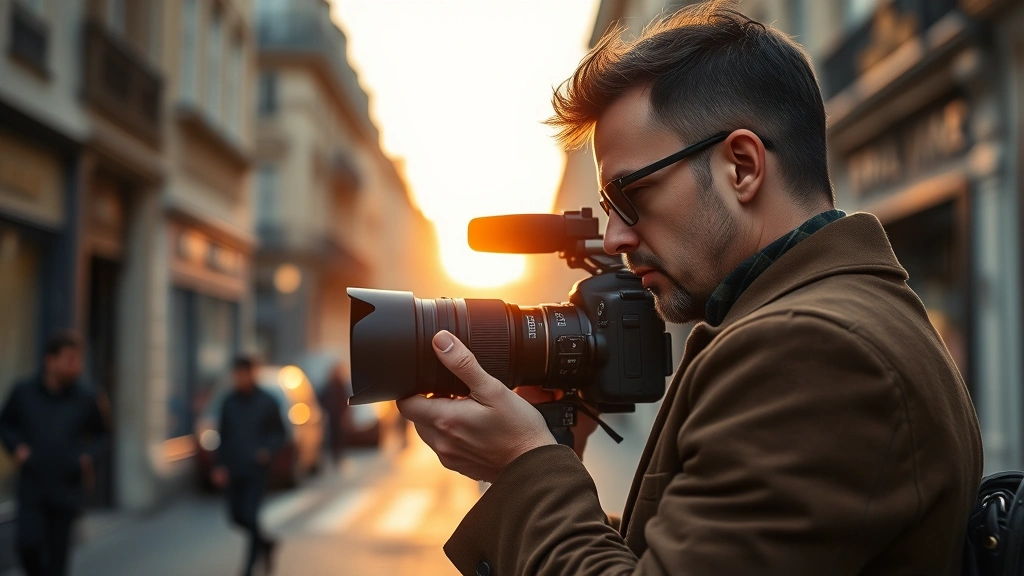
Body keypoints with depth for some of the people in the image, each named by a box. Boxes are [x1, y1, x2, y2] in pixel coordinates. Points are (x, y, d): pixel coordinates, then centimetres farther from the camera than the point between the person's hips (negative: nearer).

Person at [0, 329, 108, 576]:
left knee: (57, 556, 6)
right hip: (32, 488, 0)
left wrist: (89, 455, -7)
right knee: (29, 543, -13)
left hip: (67, 490, 1)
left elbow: (100, 435, 11)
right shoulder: (24, 391, -3)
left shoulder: (85, 399, -3)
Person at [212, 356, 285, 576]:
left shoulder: (267, 402, -3)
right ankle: (265, 543, 33)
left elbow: (279, 433, 2)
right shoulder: (229, 402, 5)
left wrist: (268, 450, -17)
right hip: (234, 469, 4)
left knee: (250, 516, -10)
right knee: (237, 516, 7)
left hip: (256, 469, -4)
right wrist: (219, 465, 3)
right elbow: (223, 436, 10)